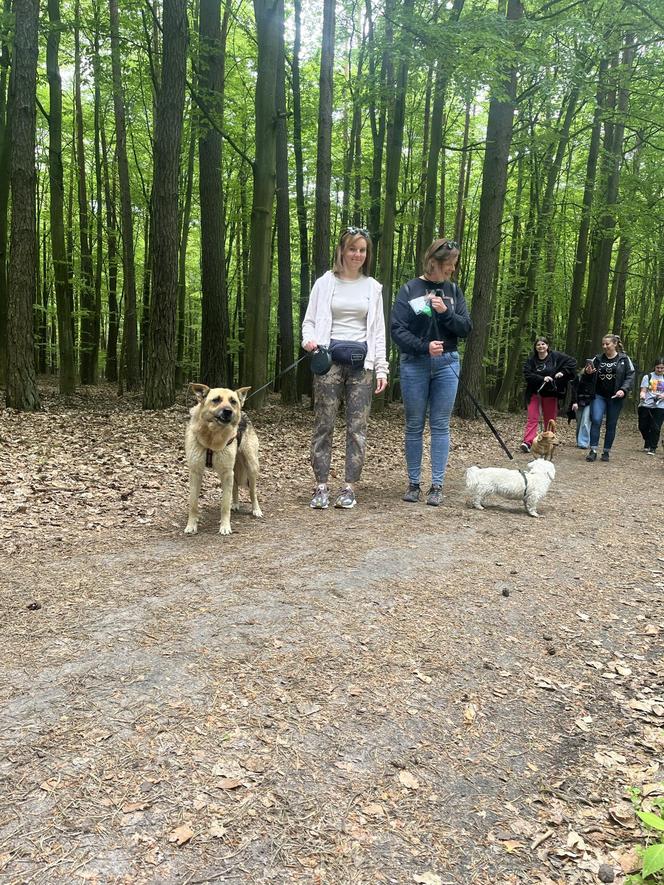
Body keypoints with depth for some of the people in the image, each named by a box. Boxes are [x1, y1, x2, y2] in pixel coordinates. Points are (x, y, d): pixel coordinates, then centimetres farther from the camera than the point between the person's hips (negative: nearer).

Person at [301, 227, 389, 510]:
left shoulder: (373, 287, 12)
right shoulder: (325, 283, 7)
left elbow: (378, 331, 12)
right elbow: (310, 321, 8)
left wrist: (382, 368, 4)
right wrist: (309, 339, -15)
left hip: (361, 359, 2)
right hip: (330, 357, -1)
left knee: (357, 426, 0)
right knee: (324, 423, -3)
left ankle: (349, 488, 6)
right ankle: (321, 486, 3)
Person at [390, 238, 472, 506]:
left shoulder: (453, 290, 7)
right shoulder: (410, 289, -2)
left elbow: (466, 328, 3)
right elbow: (397, 330, -7)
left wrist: (445, 312, -14)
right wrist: (424, 346, -19)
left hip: (446, 364, 2)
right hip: (415, 364, -2)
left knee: (440, 426, 2)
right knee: (414, 426, 5)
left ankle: (437, 485, 7)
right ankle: (413, 483, 14)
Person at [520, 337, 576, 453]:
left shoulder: (556, 356, -1)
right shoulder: (531, 360, -1)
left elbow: (572, 362, 1)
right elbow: (527, 374, -12)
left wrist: (563, 372, -11)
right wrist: (542, 379, -22)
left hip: (550, 394, 1)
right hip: (534, 393, -1)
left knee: (550, 419, 8)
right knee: (532, 418, -8)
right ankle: (527, 442, -15)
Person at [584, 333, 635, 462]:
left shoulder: (624, 359, 1)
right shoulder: (598, 359, 8)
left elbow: (630, 376, -1)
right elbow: (589, 372, 14)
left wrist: (623, 390, -15)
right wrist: (588, 372, -11)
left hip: (615, 397, -1)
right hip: (599, 395, 1)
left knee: (611, 425, 5)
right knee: (596, 420, -16)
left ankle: (606, 452, 15)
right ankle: (593, 451, -13)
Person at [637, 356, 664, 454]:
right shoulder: (648, 376, 4)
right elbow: (643, 390, -2)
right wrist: (642, 396, -24)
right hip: (645, 405, 1)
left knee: (655, 428, -6)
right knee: (643, 426, 3)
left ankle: (652, 448, 5)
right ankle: (647, 443, 29)